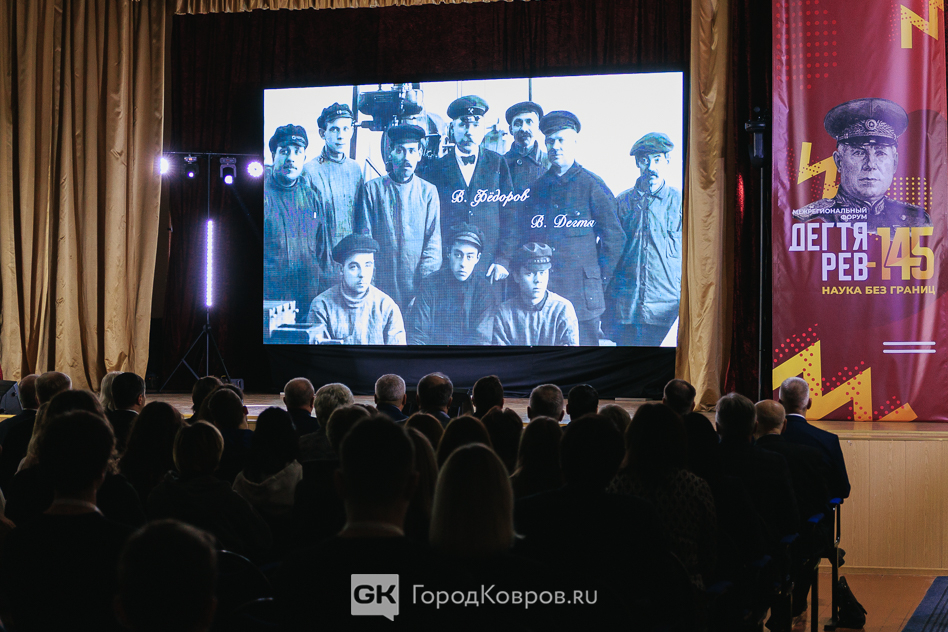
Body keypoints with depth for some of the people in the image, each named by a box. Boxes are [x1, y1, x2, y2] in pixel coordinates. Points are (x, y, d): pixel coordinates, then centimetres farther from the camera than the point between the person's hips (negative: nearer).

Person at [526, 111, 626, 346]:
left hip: (581, 295, -4)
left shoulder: (592, 186, 0)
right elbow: (525, 234, 18)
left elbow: (614, 238, 0)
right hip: (539, 292, 4)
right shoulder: (536, 187, 12)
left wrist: (599, 280, -1)